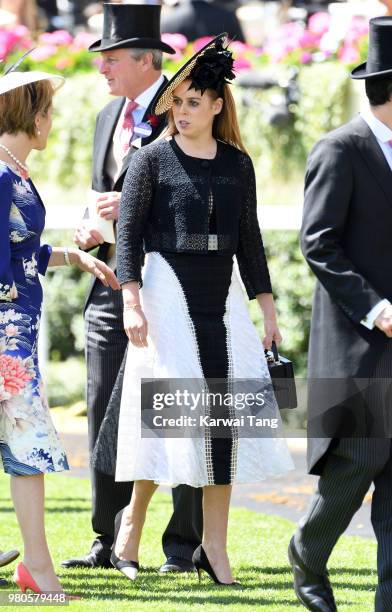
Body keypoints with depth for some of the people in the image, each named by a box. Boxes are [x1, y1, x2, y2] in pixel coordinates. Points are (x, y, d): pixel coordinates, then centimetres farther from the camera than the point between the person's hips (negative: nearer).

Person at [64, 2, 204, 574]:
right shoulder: (109, 117, 17)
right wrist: (93, 228, 5)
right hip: (112, 284, 8)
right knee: (105, 413, 6)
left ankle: (185, 543, 5)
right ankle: (110, 541, 12)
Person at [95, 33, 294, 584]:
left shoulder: (237, 163, 11)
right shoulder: (153, 159, 0)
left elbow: (249, 240, 15)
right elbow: (128, 234, -4)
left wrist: (268, 310, 13)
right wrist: (131, 302, -14)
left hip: (222, 299, 4)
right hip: (168, 291, -4)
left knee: (226, 414, -2)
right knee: (168, 414, -6)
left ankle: (214, 548, 3)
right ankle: (133, 520, 15)